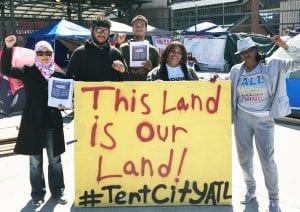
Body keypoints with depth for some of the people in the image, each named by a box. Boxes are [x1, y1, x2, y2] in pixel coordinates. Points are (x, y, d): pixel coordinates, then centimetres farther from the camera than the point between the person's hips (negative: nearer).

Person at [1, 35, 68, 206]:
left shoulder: (60, 75, 2)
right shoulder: (28, 72, -1)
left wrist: (64, 104, -10)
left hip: (53, 123, 1)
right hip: (33, 123, -1)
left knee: (55, 160, 11)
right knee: (35, 161, 9)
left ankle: (58, 191, 26)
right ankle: (38, 193, 24)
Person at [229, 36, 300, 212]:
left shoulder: (272, 65, -6)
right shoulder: (236, 70, 1)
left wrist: (286, 47, -19)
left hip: (264, 120, -2)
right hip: (242, 118, 3)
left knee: (267, 160, 0)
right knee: (244, 158, 11)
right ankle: (251, 189, 33)